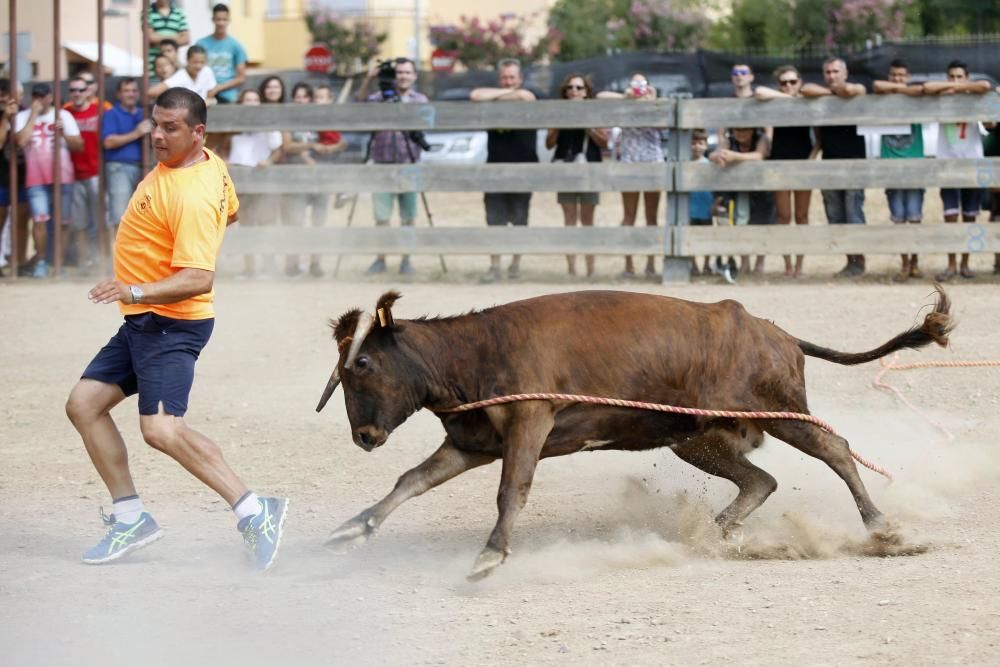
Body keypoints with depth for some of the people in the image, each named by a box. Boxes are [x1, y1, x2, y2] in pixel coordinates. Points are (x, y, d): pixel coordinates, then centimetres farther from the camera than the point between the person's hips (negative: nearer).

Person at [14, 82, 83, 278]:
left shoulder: (63, 115, 9)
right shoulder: (23, 117, 4)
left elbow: (79, 146, 6)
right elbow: (22, 140, -15)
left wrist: (64, 132, -12)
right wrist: (34, 115, -11)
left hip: (62, 177, 2)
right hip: (36, 179, -2)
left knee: (61, 221, 3)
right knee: (39, 219, -11)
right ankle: (40, 262, -2)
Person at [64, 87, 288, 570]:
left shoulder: (192, 197, -25)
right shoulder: (209, 162, 4)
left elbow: (199, 280, -31)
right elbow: (230, 212, 24)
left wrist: (137, 291, -40)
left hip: (170, 324, -10)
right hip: (142, 322, 10)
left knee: (160, 429, -22)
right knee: (83, 404, 8)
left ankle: (254, 512, -17)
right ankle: (130, 518, 13)